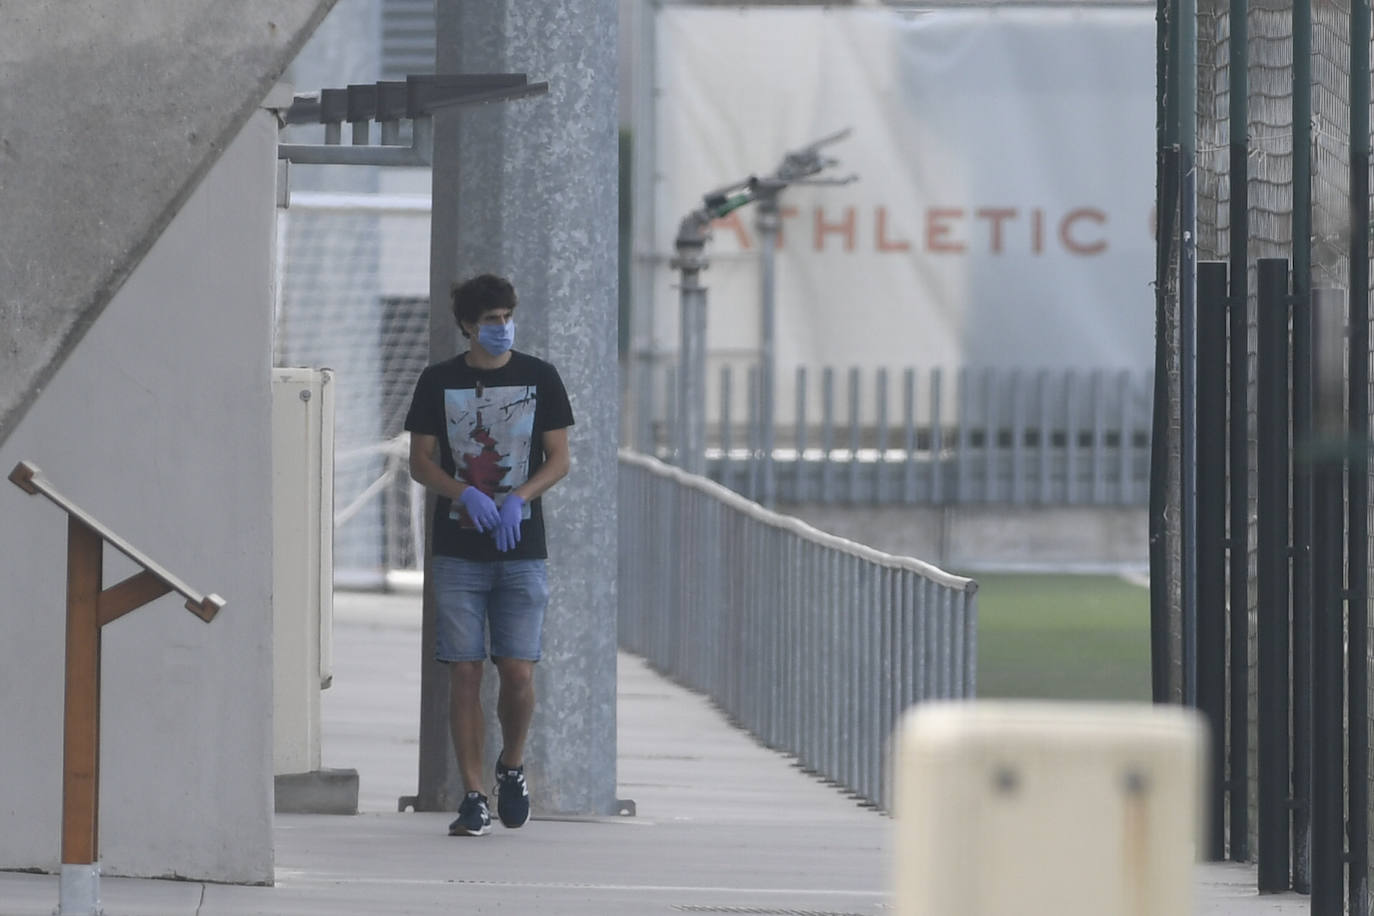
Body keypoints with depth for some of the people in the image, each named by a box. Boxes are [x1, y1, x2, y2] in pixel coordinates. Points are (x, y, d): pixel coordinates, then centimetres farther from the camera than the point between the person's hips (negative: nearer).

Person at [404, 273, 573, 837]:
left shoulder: (539, 379, 4)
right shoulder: (439, 382, 4)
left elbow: (560, 459, 4)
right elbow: (420, 461, 5)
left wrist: (517, 498, -13)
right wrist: (464, 494, -14)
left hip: (522, 551, 0)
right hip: (457, 552, 0)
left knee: (518, 672, -6)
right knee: (464, 672, -3)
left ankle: (512, 766, 21)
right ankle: (473, 797, 2)